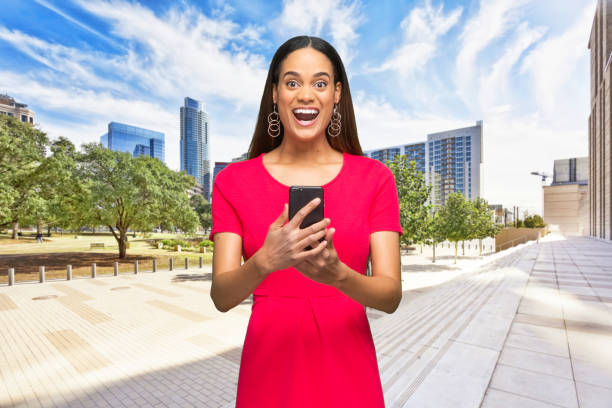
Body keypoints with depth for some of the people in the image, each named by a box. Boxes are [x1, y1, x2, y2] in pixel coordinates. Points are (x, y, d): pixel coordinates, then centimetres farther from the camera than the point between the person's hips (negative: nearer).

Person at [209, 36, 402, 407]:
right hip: (268, 372, 0)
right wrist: (265, 262, -32)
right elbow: (221, 296, -12)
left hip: (348, 374, 1)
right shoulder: (234, 181, -5)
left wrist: (337, 274, -29)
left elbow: (391, 296, -10)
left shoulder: (374, 178, -6)